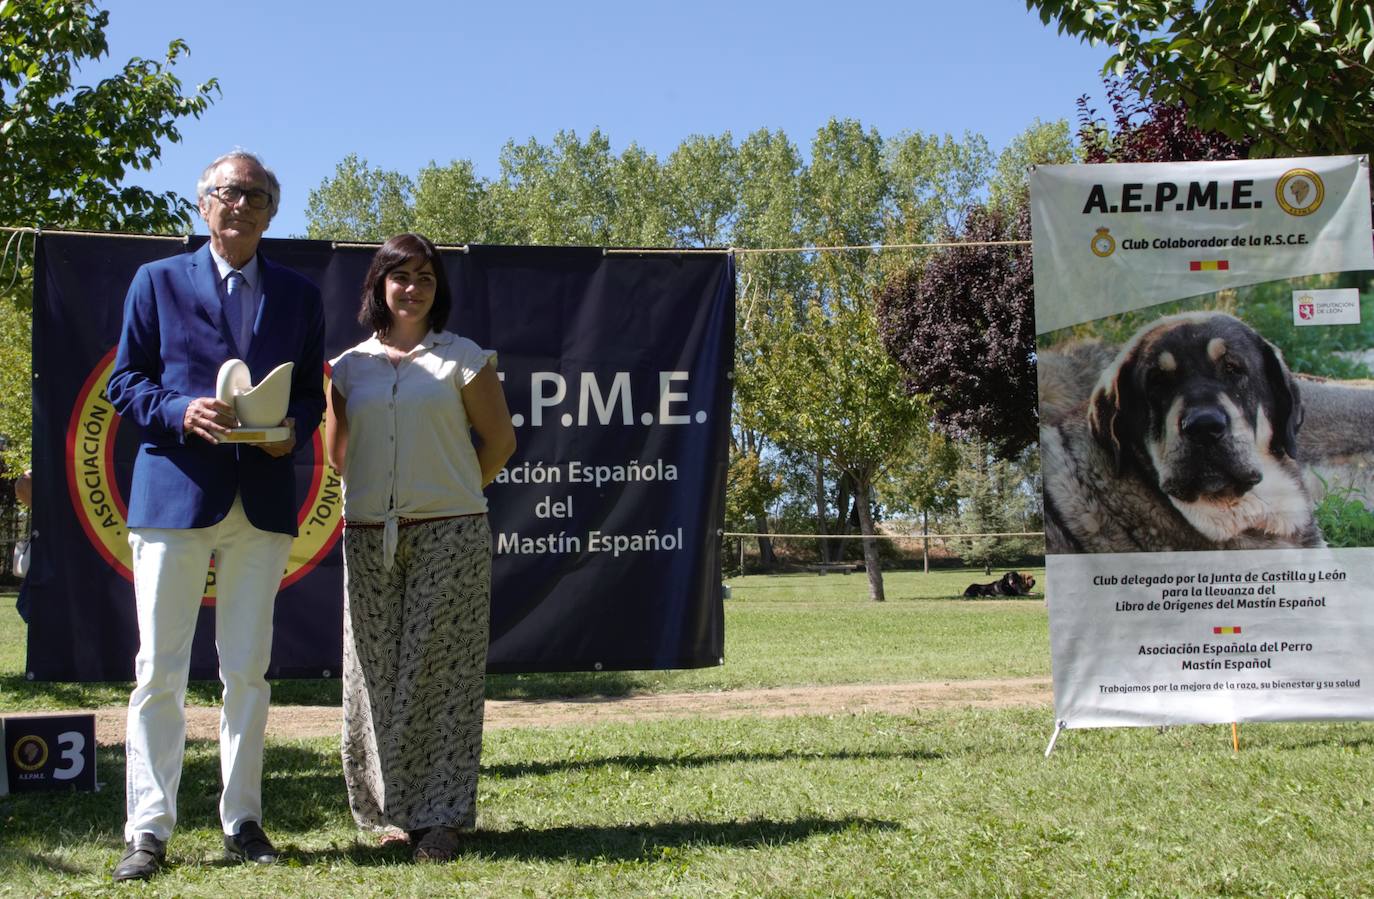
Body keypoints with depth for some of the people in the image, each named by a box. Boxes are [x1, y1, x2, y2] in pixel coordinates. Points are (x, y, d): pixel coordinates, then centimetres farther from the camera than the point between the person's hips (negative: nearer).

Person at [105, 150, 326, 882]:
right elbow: (124, 383, 4)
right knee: (159, 670, -2)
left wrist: (294, 431, -7)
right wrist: (182, 412, -15)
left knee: (247, 670, 7)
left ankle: (242, 822, 15)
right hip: (174, 492, -2)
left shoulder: (299, 295, 14)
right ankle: (148, 830, 3)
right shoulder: (158, 282, 7)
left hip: (264, 499, 2)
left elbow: (312, 392, 15)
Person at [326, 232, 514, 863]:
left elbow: (499, 439, 6)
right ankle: (392, 811, 15)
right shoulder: (350, 367, 11)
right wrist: (388, 494, 11)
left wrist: (451, 496, 7)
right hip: (370, 539, 3)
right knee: (378, 677, 4)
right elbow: (338, 455, 17)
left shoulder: (463, 358, 3)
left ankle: (440, 818, 3)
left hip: (448, 536, -3)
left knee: (441, 675, -2)